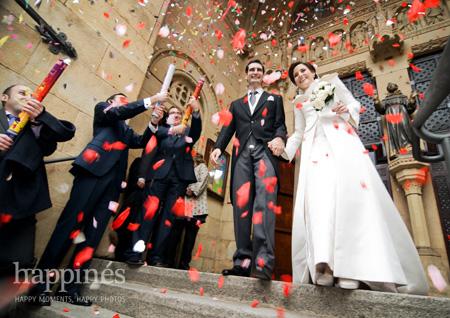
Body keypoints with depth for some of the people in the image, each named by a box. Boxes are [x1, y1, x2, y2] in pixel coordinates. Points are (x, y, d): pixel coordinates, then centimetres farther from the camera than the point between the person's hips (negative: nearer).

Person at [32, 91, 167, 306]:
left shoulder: (126, 130, 32)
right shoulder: (102, 109, 19)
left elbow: (141, 142, 19)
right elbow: (118, 113, -1)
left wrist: (153, 124, 5)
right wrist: (150, 101, -3)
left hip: (112, 180, 5)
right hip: (94, 170, -5)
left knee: (93, 234, -1)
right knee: (70, 224, -10)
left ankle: (70, 287, 4)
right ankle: (40, 283, 0)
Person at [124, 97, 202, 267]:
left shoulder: (187, 132, 22)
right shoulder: (160, 130, 19)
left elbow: (196, 130, 0)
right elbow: (156, 132, -4)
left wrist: (196, 112, -19)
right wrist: (171, 130, -26)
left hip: (180, 176, 1)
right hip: (159, 173, -1)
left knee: (168, 215, -4)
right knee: (149, 210, -11)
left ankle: (156, 256, -4)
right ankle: (135, 252, -10)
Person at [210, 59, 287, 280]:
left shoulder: (274, 99, 26)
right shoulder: (236, 104, 31)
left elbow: (280, 124, 11)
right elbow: (228, 129, 17)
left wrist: (280, 138, -13)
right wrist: (218, 147, -3)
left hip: (265, 151, -2)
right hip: (242, 154, 3)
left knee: (264, 202, -20)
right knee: (241, 204, -7)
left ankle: (263, 262, -25)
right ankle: (243, 261, -6)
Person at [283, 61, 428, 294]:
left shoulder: (331, 81, 26)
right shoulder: (298, 102, 30)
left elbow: (354, 104, 18)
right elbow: (299, 133, 26)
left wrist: (347, 109, -5)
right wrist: (284, 148, 9)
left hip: (340, 139, -1)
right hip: (314, 147, 2)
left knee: (350, 188, -24)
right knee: (317, 195, -22)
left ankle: (351, 266, -29)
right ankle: (323, 265, -34)